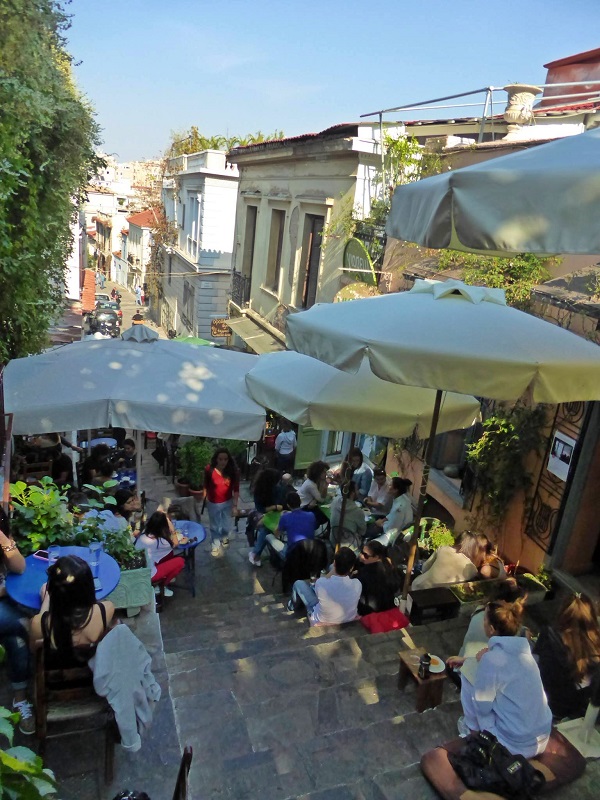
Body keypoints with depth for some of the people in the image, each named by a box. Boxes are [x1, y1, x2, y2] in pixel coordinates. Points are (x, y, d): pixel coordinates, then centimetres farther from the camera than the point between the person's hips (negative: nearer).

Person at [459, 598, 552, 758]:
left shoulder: (491, 660, -24)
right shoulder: (523, 650, -2)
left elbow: (482, 707, -14)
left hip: (513, 745, -7)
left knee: (467, 677, 5)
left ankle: (472, 730, 22)